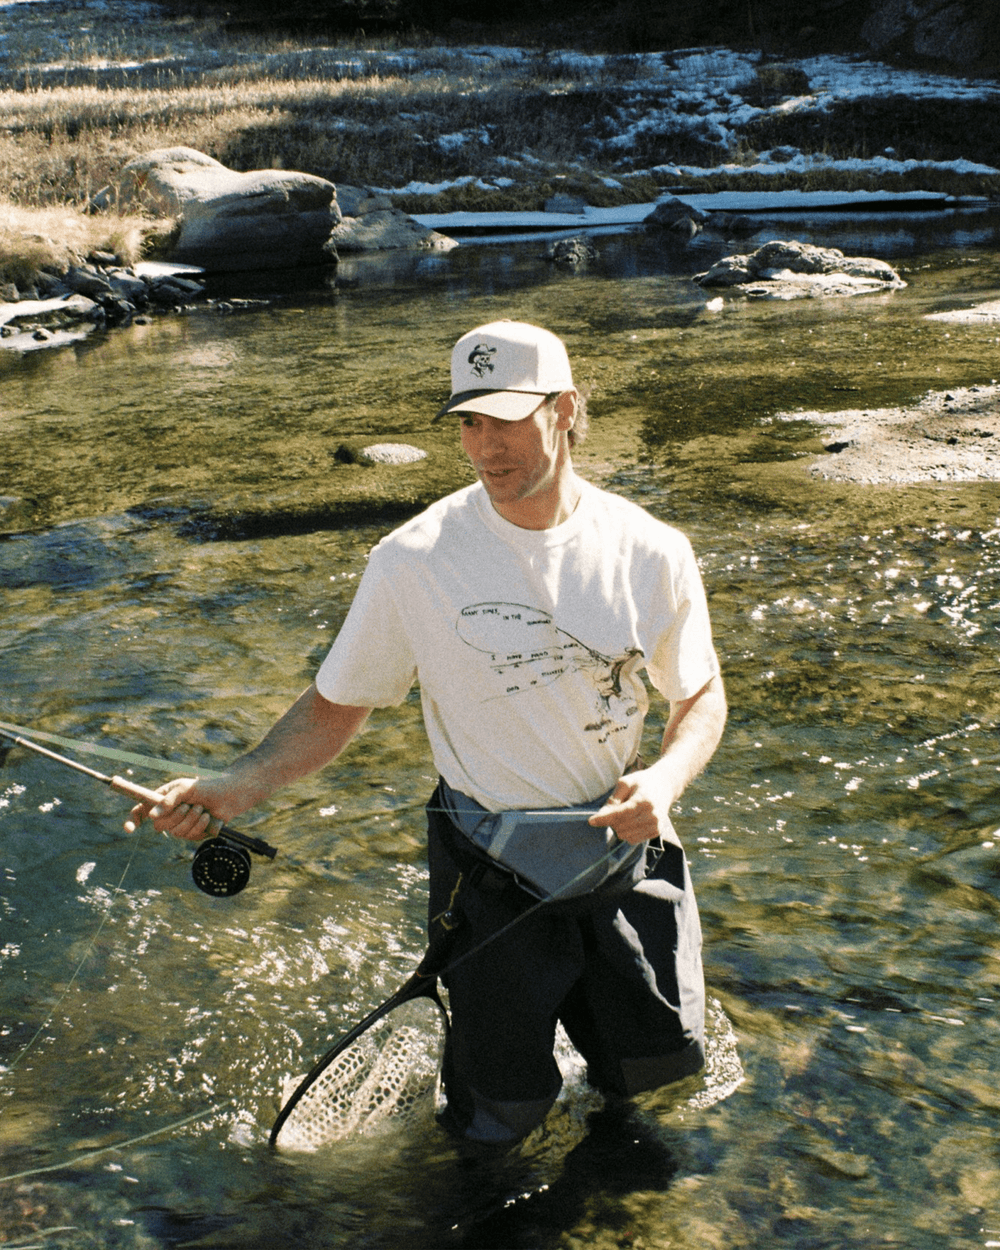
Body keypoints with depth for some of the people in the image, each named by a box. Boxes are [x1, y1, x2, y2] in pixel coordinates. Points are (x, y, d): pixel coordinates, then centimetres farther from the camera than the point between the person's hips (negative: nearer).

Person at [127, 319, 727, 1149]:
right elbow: (337, 706, -7)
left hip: (621, 848, 2)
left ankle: (576, 992, 44)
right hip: (493, 865, -2)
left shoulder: (651, 552, -10)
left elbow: (701, 694, 2)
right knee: (501, 1122, 6)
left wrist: (665, 779, -19)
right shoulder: (415, 560, -16)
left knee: (656, 1066, 12)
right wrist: (236, 788, -22)